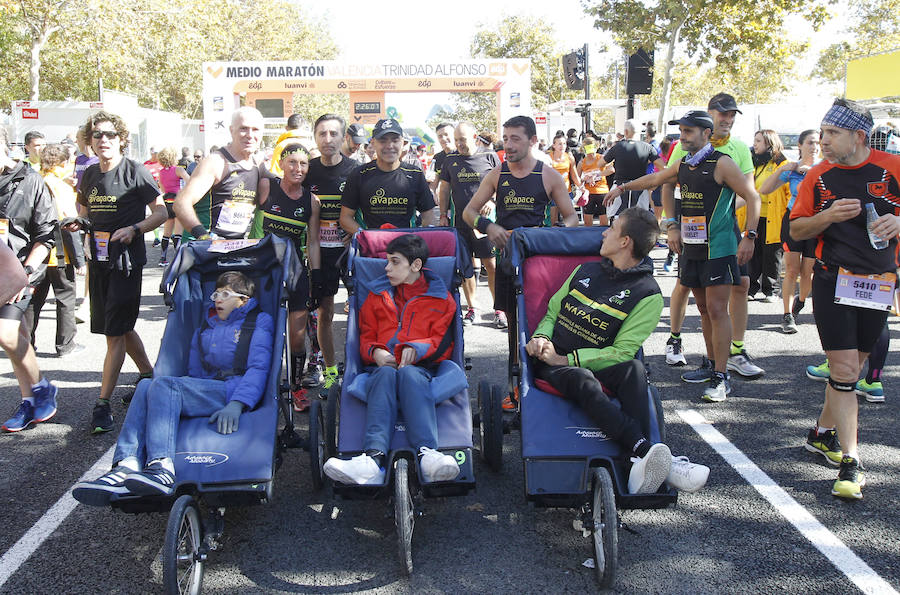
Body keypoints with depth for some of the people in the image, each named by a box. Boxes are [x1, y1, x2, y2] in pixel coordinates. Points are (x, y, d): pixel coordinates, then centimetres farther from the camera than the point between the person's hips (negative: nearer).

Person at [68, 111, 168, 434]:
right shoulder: (89, 175, 10)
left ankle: (103, 403, -4)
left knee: (116, 332, -7)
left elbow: (162, 211, -6)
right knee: (121, 327, 16)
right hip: (98, 259, 7)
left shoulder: (135, 172, -8)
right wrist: (77, 223, 3)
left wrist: (134, 229, -19)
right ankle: (148, 375, 35)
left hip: (127, 259, -7)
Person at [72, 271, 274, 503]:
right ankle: (127, 467, -38)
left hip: (235, 392, -6)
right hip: (204, 392, 6)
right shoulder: (204, 328, 30)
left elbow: (258, 368, -4)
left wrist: (236, 404, -21)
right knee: (146, 386, -20)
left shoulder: (260, 322, 11)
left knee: (163, 384, -27)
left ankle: (162, 469, -46)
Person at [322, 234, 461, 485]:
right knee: (386, 374, -37)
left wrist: (418, 349, -12)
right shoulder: (377, 296, 25)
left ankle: (427, 454, -58)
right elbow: (365, 337, 23)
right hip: (383, 367, 2)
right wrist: (375, 352, -1)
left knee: (408, 373, -39)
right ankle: (374, 457, -58)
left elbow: (444, 344, 9)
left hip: (420, 368, -1)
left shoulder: (441, 299, 18)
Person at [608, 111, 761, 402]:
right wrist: (623, 187, 28)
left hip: (719, 248, -7)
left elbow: (752, 197, -9)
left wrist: (749, 237, -15)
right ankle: (712, 364, 23)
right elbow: (654, 179, 30)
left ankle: (721, 378, -6)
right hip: (691, 247, 7)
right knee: (704, 309, 12)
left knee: (717, 310, -9)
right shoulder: (683, 165, 12)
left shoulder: (721, 163, -9)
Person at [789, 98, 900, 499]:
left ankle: (823, 432, 34)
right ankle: (850, 463, -5)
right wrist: (828, 217, -12)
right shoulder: (819, 176, 2)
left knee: (852, 367, 13)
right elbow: (796, 229, 7)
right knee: (844, 370, -8)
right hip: (833, 281, -1)